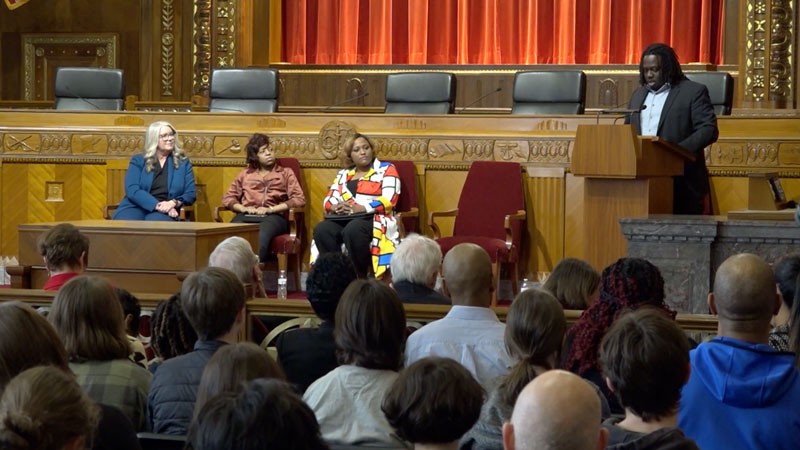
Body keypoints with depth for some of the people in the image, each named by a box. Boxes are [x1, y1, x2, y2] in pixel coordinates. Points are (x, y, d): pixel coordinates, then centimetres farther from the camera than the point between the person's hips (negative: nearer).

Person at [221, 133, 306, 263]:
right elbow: (228, 197, 21)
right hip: (246, 216, 2)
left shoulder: (286, 173, 23)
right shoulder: (245, 174, 30)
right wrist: (244, 208, -1)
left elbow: (299, 199, 8)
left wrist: (270, 209, -4)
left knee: (262, 236, -41)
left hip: (273, 217, -2)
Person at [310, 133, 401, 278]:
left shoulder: (386, 170, 7)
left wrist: (360, 208, -19)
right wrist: (335, 207, -10)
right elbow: (328, 200, 16)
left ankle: (359, 278, -26)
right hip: (344, 219, 4)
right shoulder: (343, 174, 23)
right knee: (322, 230, -29)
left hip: (374, 219, -4)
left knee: (353, 230, -39)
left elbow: (389, 200, -7)